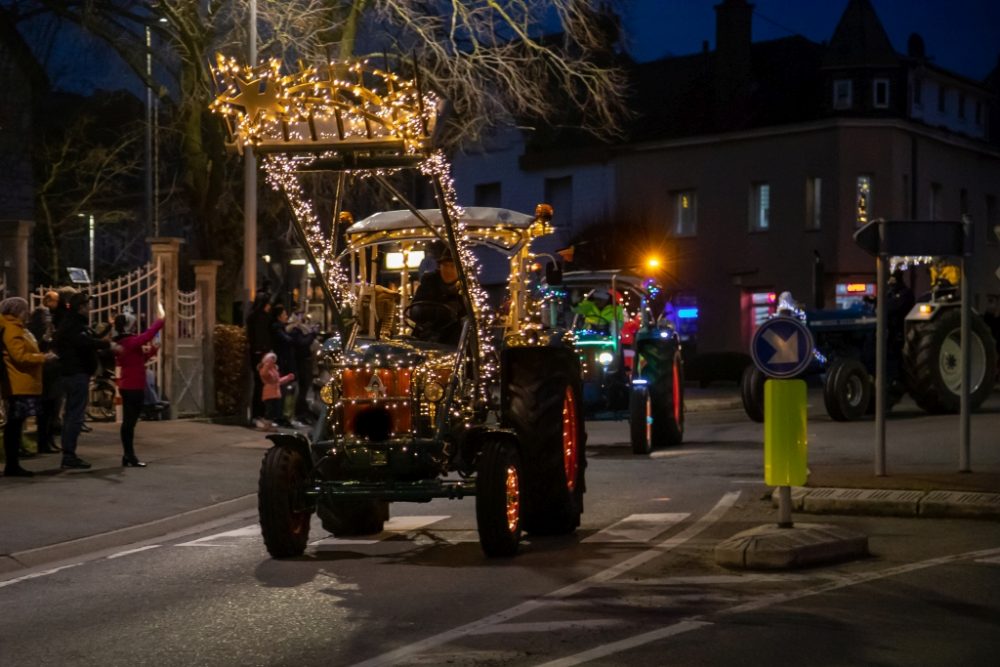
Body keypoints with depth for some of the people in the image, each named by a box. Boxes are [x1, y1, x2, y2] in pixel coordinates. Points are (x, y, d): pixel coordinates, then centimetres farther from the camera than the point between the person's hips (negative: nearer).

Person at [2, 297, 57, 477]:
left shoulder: (17, 329, 20)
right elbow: (20, 356, -19)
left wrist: (41, 356, 16)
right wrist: (42, 357, -15)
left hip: (23, 385, 10)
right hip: (20, 386, -10)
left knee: (15, 426, 10)